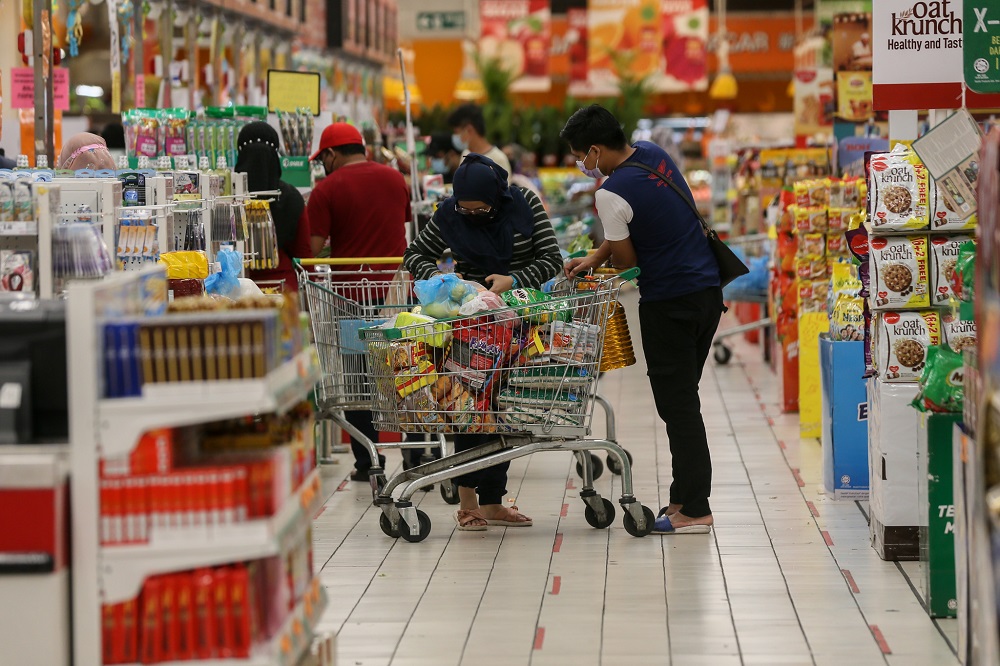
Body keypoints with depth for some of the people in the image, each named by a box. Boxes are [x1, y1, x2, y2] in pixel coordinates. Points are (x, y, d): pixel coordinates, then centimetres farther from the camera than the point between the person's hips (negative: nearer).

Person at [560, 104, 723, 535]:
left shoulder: (612, 193, -18)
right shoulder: (653, 154, 9)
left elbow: (626, 259, -8)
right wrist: (593, 260, 20)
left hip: (668, 303, -9)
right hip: (708, 291, 9)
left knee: (676, 403, -3)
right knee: (683, 399, 15)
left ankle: (694, 511, -2)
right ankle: (685, 496, 19)